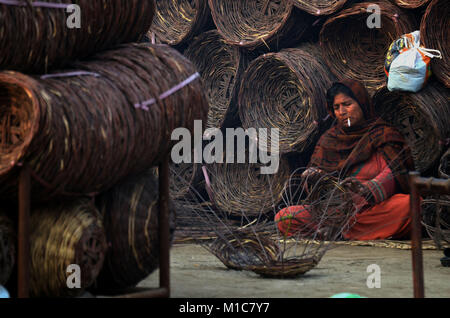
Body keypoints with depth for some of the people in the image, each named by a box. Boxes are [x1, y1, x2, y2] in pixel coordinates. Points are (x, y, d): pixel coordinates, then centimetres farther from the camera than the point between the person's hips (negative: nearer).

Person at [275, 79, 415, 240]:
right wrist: (312, 174, -12)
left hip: (375, 208, -3)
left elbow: (393, 171, -9)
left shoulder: (383, 134, 8)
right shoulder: (329, 138, 22)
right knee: (283, 218, -22)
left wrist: (369, 189, -30)